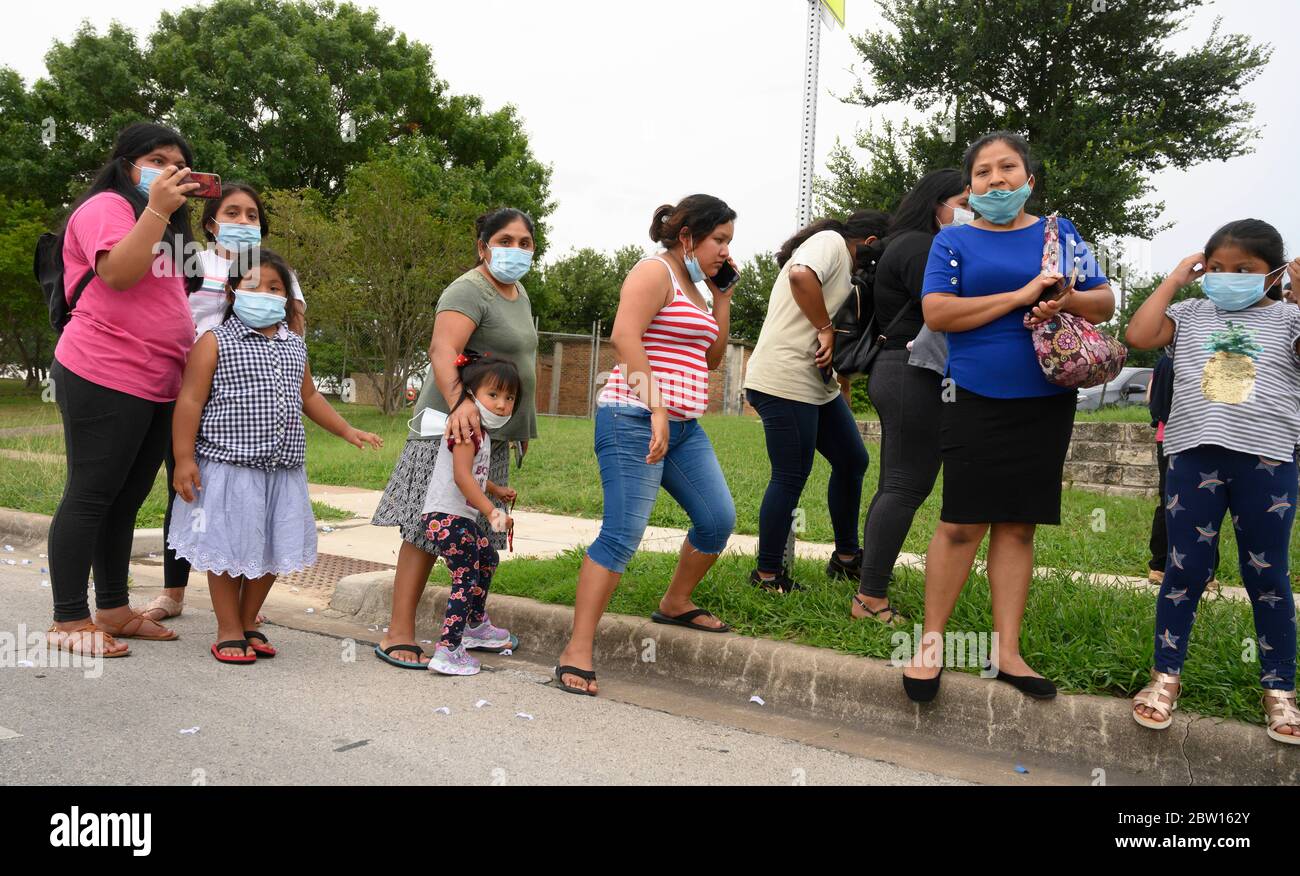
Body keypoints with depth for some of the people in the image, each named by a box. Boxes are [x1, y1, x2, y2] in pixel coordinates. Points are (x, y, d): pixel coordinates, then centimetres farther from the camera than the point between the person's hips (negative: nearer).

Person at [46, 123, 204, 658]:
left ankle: (114, 609, 20)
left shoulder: (168, 227, 24)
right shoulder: (106, 206, -3)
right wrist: (157, 208, -21)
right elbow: (118, 273, -21)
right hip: (105, 378, -9)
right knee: (90, 497, -4)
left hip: (158, 385, 9)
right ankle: (69, 622, 2)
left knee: (127, 500, 12)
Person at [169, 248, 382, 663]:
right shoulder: (215, 342, -5)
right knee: (229, 550, 2)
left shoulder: (294, 346, 13)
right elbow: (190, 401, -8)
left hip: (284, 469, 6)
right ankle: (229, 631, 16)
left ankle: (248, 623, 27)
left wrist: (347, 431, 22)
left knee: (271, 551, 11)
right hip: (230, 467, -5)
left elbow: (309, 397, 25)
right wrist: (184, 459, -13)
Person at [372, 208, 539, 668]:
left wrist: (522, 426, 26)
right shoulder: (469, 291, -12)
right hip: (452, 426, -9)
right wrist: (460, 403, -44)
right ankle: (398, 635, -4)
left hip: (492, 430, 9)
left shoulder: (519, 294, 17)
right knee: (427, 528, -8)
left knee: (478, 532, 12)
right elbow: (443, 349, -28)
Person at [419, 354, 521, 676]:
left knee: (487, 558, 27)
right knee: (466, 579, -9)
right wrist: (491, 511, -31)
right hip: (448, 517, -11)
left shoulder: (480, 433, 15)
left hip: (462, 518, 11)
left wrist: (496, 491, 35)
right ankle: (448, 651, -7)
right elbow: (462, 477, -29)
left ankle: (476, 626, 43)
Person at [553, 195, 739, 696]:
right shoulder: (656, 272, -6)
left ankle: (676, 604, 29)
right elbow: (624, 335, -21)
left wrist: (723, 296, 16)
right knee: (623, 534, -13)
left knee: (718, 519, 7)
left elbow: (710, 358, 23)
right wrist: (656, 409, -26)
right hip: (635, 421, -9)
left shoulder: (692, 286, 21)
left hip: (682, 426, 9)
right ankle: (577, 650, -7)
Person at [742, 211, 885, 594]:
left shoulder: (844, 267, 25)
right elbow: (801, 275, -26)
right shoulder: (831, 241, -4)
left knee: (853, 461, 14)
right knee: (791, 478, -5)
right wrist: (826, 330, -17)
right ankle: (768, 574, 8)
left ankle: (846, 558, 28)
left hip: (818, 383, 11)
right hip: (785, 380, -11)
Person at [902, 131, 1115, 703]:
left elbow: (1106, 302, 11)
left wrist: (1069, 300, -12)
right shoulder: (953, 241, 3)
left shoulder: (1059, 234, 12)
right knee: (961, 525, -4)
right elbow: (936, 313, -11)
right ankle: (931, 642, 10)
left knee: (1018, 527, 7)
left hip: (1046, 405, 3)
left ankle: (1007, 652, 14)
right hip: (974, 403, -3)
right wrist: (1020, 296, -16)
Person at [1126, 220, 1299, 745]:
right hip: (1195, 455, 1)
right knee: (1185, 570, 6)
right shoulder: (1190, 314, 9)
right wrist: (1174, 280, 1)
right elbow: (1139, 336, -4)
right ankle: (1166, 676, 17)